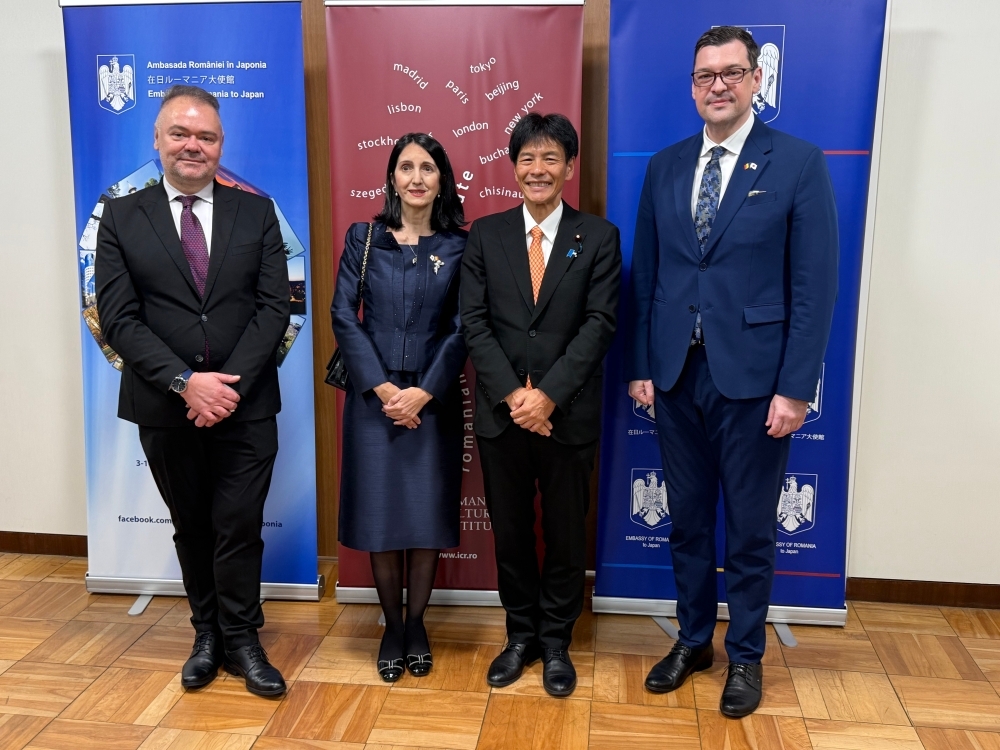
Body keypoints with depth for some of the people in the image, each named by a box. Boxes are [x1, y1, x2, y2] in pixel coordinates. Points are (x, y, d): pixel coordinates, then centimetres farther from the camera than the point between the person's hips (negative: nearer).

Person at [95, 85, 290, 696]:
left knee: (239, 527, 3)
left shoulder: (257, 213, 4)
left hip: (246, 405, -1)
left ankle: (241, 639, 21)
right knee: (191, 528, 15)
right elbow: (118, 318, -4)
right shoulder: (121, 218, 3)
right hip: (166, 408, 1)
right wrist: (184, 382, -16)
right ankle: (209, 635, 32)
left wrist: (230, 384, -14)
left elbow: (274, 306, -3)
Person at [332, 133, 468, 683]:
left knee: (427, 514, 5)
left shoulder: (459, 246, 2)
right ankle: (391, 626, 23)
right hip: (374, 397, 0)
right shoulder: (363, 239, 3)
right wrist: (382, 387, -11)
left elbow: (461, 330, -2)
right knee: (379, 513, 5)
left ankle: (416, 623, 24)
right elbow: (343, 315, -3)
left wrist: (423, 392, -12)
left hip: (434, 400, 0)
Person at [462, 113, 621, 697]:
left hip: (569, 414, -1)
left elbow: (599, 324, -8)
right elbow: (475, 322, -1)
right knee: (510, 533, 13)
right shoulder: (486, 234, 5)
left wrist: (548, 395, -17)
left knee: (566, 534, 11)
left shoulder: (599, 237, 1)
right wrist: (513, 394, -12)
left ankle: (556, 642, 30)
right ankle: (521, 636, 32)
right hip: (501, 413, 2)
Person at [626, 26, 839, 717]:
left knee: (751, 528, 10)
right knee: (687, 518, 16)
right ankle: (694, 639, 35)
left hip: (752, 376, -3)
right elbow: (645, 273, 9)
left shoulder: (799, 163, -4)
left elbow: (815, 286, -7)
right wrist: (640, 366, 6)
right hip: (676, 373, 4)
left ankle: (746, 654, 30)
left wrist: (795, 388, -11)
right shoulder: (665, 166, 8)